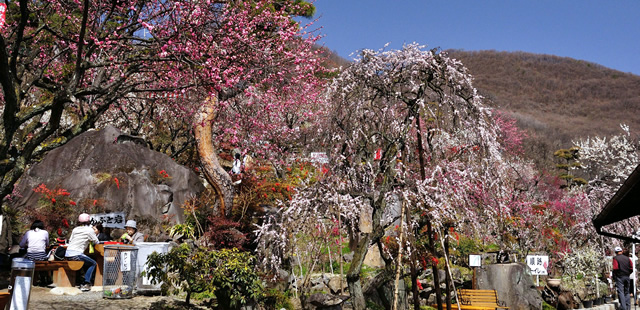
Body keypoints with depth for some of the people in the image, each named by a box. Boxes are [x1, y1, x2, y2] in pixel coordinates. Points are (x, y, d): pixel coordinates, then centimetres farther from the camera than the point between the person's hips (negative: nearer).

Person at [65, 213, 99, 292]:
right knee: (93, 264, 8)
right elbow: (96, 242, 7)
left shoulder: (75, 229, 16)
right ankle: (86, 284, -2)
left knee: (86, 263, 26)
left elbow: (70, 241, 20)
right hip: (76, 254, -7)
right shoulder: (89, 230, 1)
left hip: (67, 254, 7)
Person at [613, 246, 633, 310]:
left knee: (621, 292, -3)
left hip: (619, 277, -5)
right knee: (627, 292, 15)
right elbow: (632, 268, 5)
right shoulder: (627, 258, 7)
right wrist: (628, 273, 17)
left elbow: (615, 268, -15)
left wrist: (614, 276, -3)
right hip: (627, 277, 5)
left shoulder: (615, 258, -8)